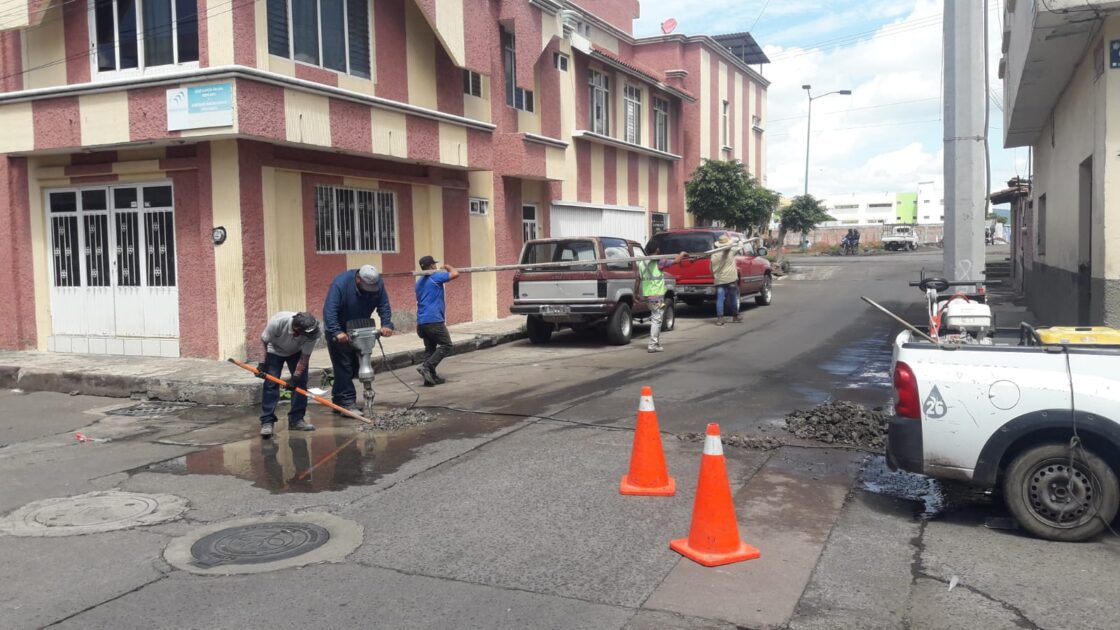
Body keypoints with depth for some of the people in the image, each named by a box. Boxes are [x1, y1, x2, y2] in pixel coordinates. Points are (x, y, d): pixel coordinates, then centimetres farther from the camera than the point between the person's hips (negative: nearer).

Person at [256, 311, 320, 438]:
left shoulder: (312, 331, -34)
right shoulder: (277, 321, -40)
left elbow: (305, 356, -24)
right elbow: (263, 341, -21)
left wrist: (295, 377, -27)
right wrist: (262, 363, -24)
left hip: (296, 352, 2)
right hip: (275, 351, -2)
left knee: (301, 382, -6)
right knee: (271, 384, -11)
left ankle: (296, 420, 4)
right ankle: (267, 422, -9)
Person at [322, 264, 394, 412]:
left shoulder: (378, 284, -15)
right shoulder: (340, 283, -30)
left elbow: (384, 306, -10)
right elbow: (329, 310, -34)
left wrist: (386, 325, -26)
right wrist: (337, 332, -44)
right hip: (339, 333, -6)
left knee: (355, 365, 11)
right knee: (343, 366, -11)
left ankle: (338, 397, 25)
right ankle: (346, 402, -7)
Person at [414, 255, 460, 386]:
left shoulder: (419, 281, 19)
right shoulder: (436, 277, -7)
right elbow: (455, 274, -12)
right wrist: (447, 267, 10)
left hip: (421, 321, 8)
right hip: (434, 320, -8)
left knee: (430, 349, 12)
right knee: (446, 345, -2)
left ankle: (431, 377, 8)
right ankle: (426, 366, -15)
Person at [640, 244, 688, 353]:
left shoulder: (642, 263, 7)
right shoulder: (659, 261, -10)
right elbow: (676, 261, -8)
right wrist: (682, 254, 12)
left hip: (647, 294, 7)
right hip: (657, 294, -7)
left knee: (655, 318, 18)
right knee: (656, 319, -3)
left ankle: (656, 342, 23)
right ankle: (653, 345, -4)